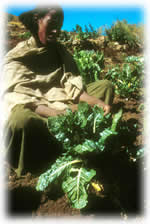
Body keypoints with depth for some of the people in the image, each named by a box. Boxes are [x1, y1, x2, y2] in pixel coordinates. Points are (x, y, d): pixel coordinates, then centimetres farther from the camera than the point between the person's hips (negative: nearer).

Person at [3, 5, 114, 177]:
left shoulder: (60, 51, 17)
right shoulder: (17, 57, -1)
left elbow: (72, 82, 2)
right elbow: (20, 95, -18)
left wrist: (96, 102, -18)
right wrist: (57, 114, -35)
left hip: (64, 106, 7)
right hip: (36, 111, -6)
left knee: (105, 85, -2)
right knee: (21, 120, -40)